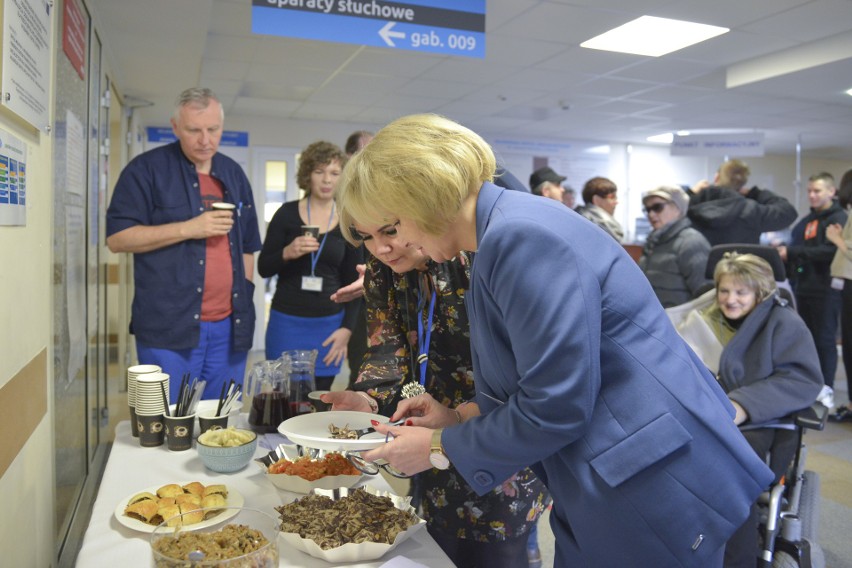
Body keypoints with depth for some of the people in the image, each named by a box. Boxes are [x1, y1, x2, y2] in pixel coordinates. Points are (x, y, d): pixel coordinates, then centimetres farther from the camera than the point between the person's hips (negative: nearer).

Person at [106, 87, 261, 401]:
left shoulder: (234, 173, 14)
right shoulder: (147, 169, -2)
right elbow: (117, 237, -8)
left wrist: (245, 296, 12)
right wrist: (188, 228, -16)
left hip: (230, 328, 5)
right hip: (169, 331, -4)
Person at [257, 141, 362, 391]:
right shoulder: (287, 213, -2)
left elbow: (353, 282, 6)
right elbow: (263, 268, 1)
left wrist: (347, 328, -3)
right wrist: (287, 253, -19)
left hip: (329, 324, 1)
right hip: (286, 321, -1)